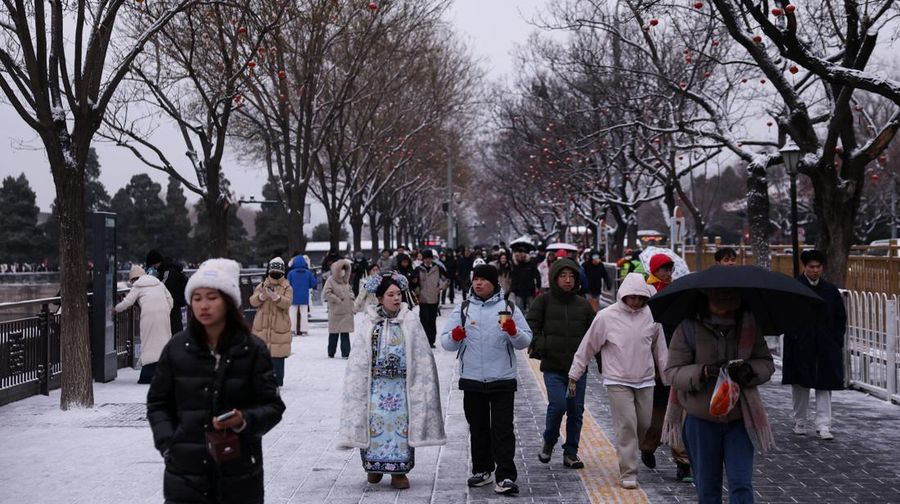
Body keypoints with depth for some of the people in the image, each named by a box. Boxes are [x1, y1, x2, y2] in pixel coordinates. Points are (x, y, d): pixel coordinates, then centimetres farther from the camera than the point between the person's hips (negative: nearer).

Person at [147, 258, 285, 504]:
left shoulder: (252, 350, -3)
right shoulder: (177, 348, 2)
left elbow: (273, 406, -1)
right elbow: (158, 403, 11)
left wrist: (245, 421, -21)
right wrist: (168, 444, -3)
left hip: (239, 474, -1)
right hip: (186, 472, 1)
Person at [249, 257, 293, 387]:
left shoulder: (287, 287, 2)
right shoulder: (262, 285, 9)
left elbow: (287, 303, -14)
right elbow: (253, 301, 0)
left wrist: (275, 297, -31)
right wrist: (262, 296, -20)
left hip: (279, 327, -3)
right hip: (262, 326, 3)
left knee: (277, 356, -2)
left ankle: (278, 381, 6)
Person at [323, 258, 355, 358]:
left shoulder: (345, 280, 13)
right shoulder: (331, 280, -8)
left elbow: (350, 291, 27)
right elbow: (326, 293, -16)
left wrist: (351, 299, 8)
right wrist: (337, 300, -12)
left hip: (347, 312, 5)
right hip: (336, 312, -5)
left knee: (345, 333, 1)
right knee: (334, 333, 4)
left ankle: (345, 353, 2)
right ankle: (331, 353, 16)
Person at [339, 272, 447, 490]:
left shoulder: (410, 321, -1)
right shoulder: (369, 323, 0)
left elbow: (421, 356, 0)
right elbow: (359, 359, 2)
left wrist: (420, 385, -5)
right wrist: (359, 387, -1)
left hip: (401, 384, 0)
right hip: (376, 384, 0)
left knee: (401, 424, 0)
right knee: (375, 423, 0)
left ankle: (398, 471, 11)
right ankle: (374, 467, 19)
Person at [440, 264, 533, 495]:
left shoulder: (509, 308, 3)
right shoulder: (463, 309, 8)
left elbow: (525, 341, -1)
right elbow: (446, 342, 4)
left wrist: (513, 331, -21)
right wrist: (455, 337, -18)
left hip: (503, 380, -2)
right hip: (472, 380, 3)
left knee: (503, 430, -3)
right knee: (478, 428, 14)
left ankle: (505, 476, -2)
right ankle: (482, 470, 28)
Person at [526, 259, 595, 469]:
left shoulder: (583, 305, 8)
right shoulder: (544, 301, 0)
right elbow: (531, 325, -2)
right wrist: (538, 345, -15)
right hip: (553, 367, -3)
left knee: (576, 410, 6)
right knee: (557, 405, -15)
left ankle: (571, 452, 20)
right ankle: (549, 442, 12)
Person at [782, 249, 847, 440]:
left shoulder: (830, 290, 7)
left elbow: (841, 317, 11)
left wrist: (837, 341, 2)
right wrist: (794, 337, -12)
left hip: (826, 346, 2)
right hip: (801, 346, -2)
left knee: (824, 385, -1)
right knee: (800, 385, 7)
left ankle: (823, 425, 0)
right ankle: (799, 423, 19)